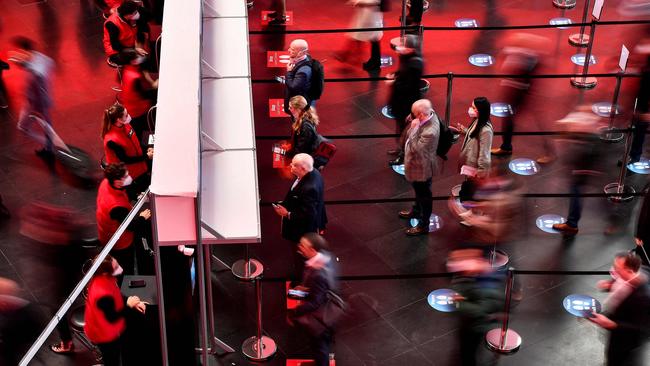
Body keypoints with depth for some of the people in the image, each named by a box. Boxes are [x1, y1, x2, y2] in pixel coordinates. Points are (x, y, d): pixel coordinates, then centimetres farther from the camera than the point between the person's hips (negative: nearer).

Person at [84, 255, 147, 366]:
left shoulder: (100, 279, -14)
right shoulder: (104, 295, -41)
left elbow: (117, 296, 4)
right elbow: (112, 318, -27)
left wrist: (132, 302, -7)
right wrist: (129, 305, -20)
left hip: (104, 328, 8)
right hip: (105, 333, -8)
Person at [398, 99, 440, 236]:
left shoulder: (430, 132, -40)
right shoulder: (430, 114, -12)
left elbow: (415, 149, -35)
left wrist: (414, 128, -34)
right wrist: (413, 127, -16)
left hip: (422, 168, -9)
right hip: (417, 163, 9)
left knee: (424, 195, 13)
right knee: (418, 190, 32)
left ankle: (423, 225, 33)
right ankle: (416, 210, 57)